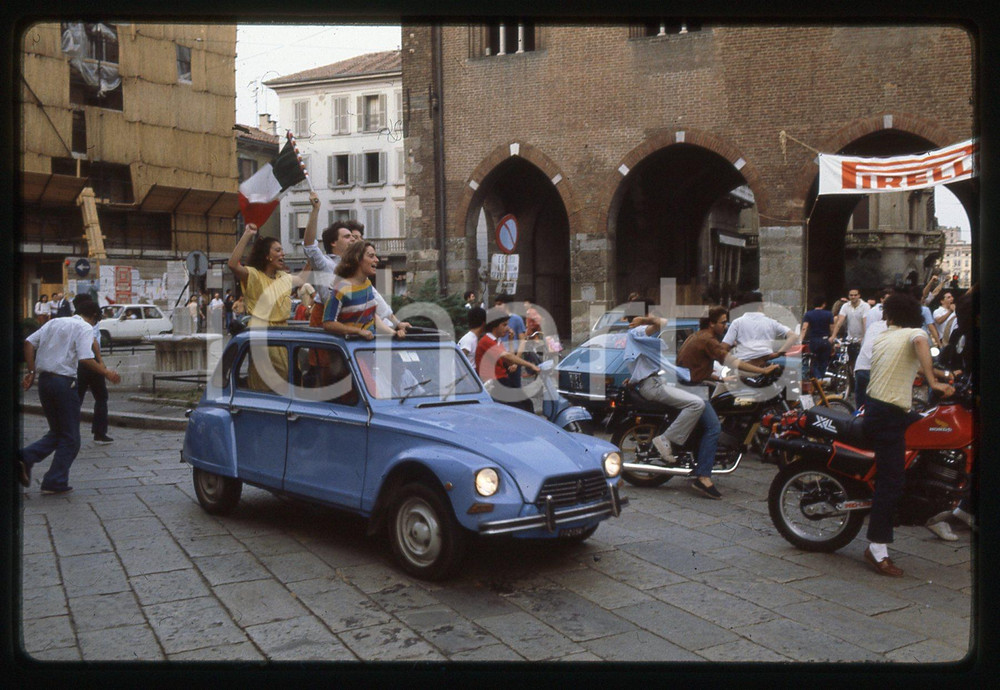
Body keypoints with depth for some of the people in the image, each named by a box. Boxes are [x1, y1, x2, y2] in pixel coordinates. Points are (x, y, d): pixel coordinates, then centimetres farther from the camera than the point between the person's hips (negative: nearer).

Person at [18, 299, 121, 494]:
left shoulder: (55, 322, 16)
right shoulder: (85, 328, -5)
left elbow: (29, 342, 10)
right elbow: (85, 358, -19)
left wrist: (32, 372, 11)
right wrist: (106, 373, -8)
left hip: (43, 380, 7)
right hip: (63, 381, -7)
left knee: (57, 432, 20)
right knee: (70, 437, 6)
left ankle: (26, 458, 0)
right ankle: (55, 482, 6)